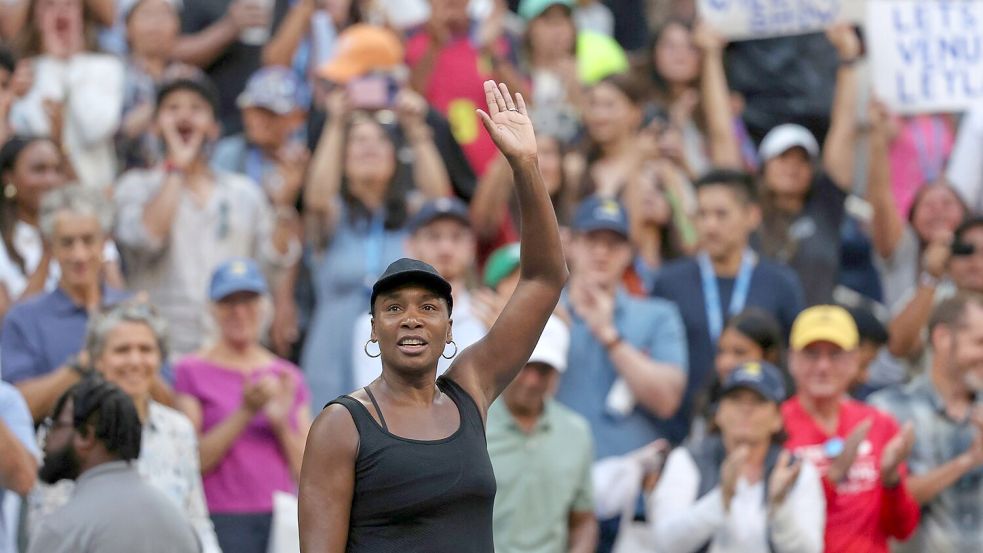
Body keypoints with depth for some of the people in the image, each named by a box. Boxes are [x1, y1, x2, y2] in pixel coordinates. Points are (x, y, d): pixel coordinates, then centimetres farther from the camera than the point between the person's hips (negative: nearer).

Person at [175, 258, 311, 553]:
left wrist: (281, 422, -3)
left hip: (282, 520, 4)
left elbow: (306, 473, 13)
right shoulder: (192, 372, 4)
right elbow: (192, 463, -5)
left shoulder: (287, 377, 15)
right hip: (223, 521, -3)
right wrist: (245, 412, -12)